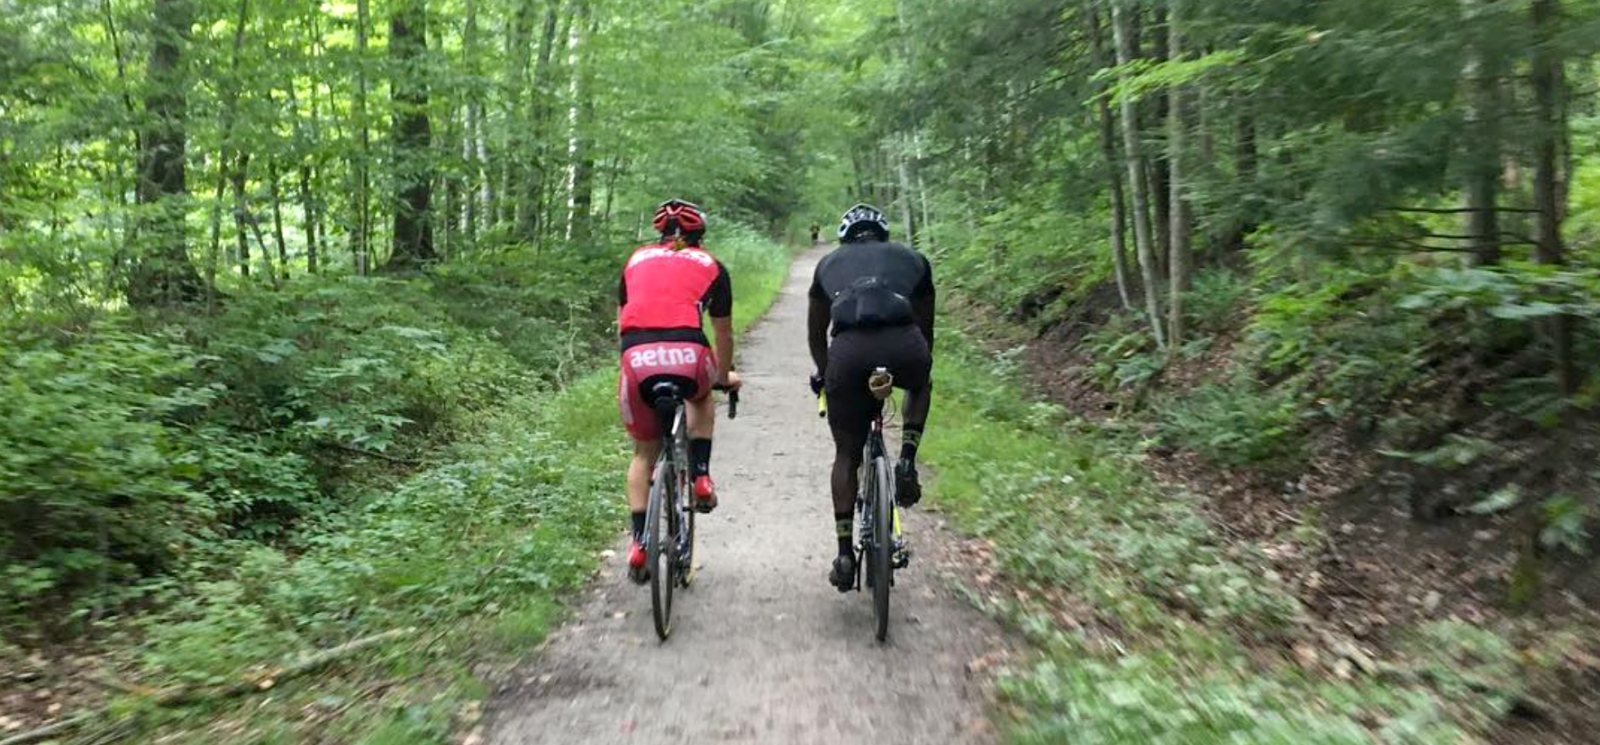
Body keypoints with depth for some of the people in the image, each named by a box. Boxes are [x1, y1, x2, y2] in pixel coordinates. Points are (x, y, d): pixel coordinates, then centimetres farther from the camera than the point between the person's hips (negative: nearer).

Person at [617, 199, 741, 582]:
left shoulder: (637, 260, 27)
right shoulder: (710, 265, 22)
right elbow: (724, 334, 30)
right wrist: (724, 376, 47)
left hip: (636, 359, 1)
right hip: (687, 355, -1)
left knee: (644, 453, 21)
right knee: (701, 396, 36)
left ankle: (640, 541, 14)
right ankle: (700, 476, 20)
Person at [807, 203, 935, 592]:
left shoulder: (829, 263, 31)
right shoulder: (912, 258, 30)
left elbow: (816, 332, 39)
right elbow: (926, 326, 38)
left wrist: (825, 373, 56)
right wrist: (921, 366, 56)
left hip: (849, 351, 1)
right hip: (904, 345, 0)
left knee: (847, 454, 18)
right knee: (921, 385, 37)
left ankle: (845, 552, 14)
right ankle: (907, 462, 18)